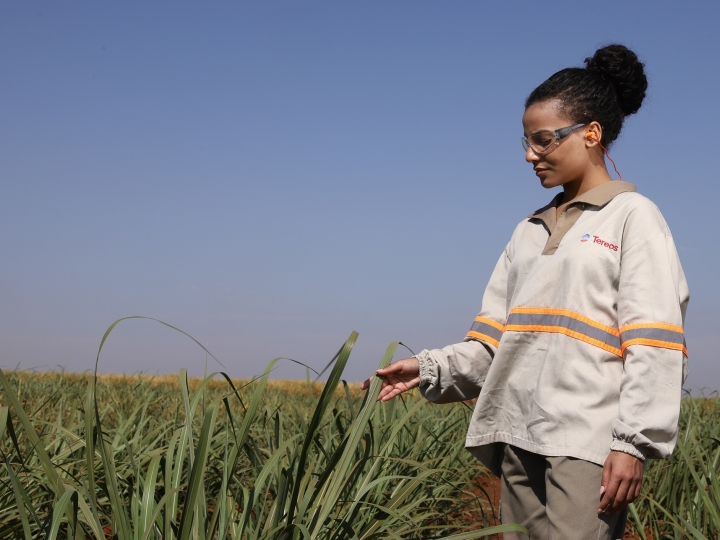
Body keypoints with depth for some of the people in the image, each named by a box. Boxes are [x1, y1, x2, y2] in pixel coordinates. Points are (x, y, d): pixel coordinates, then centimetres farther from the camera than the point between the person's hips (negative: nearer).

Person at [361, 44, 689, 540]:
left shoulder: (633, 216, 2)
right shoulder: (529, 231, 20)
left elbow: (654, 349, -8)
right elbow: (495, 341, 16)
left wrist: (635, 441, -16)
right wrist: (431, 368, 1)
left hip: (589, 441, -6)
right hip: (520, 439, 6)